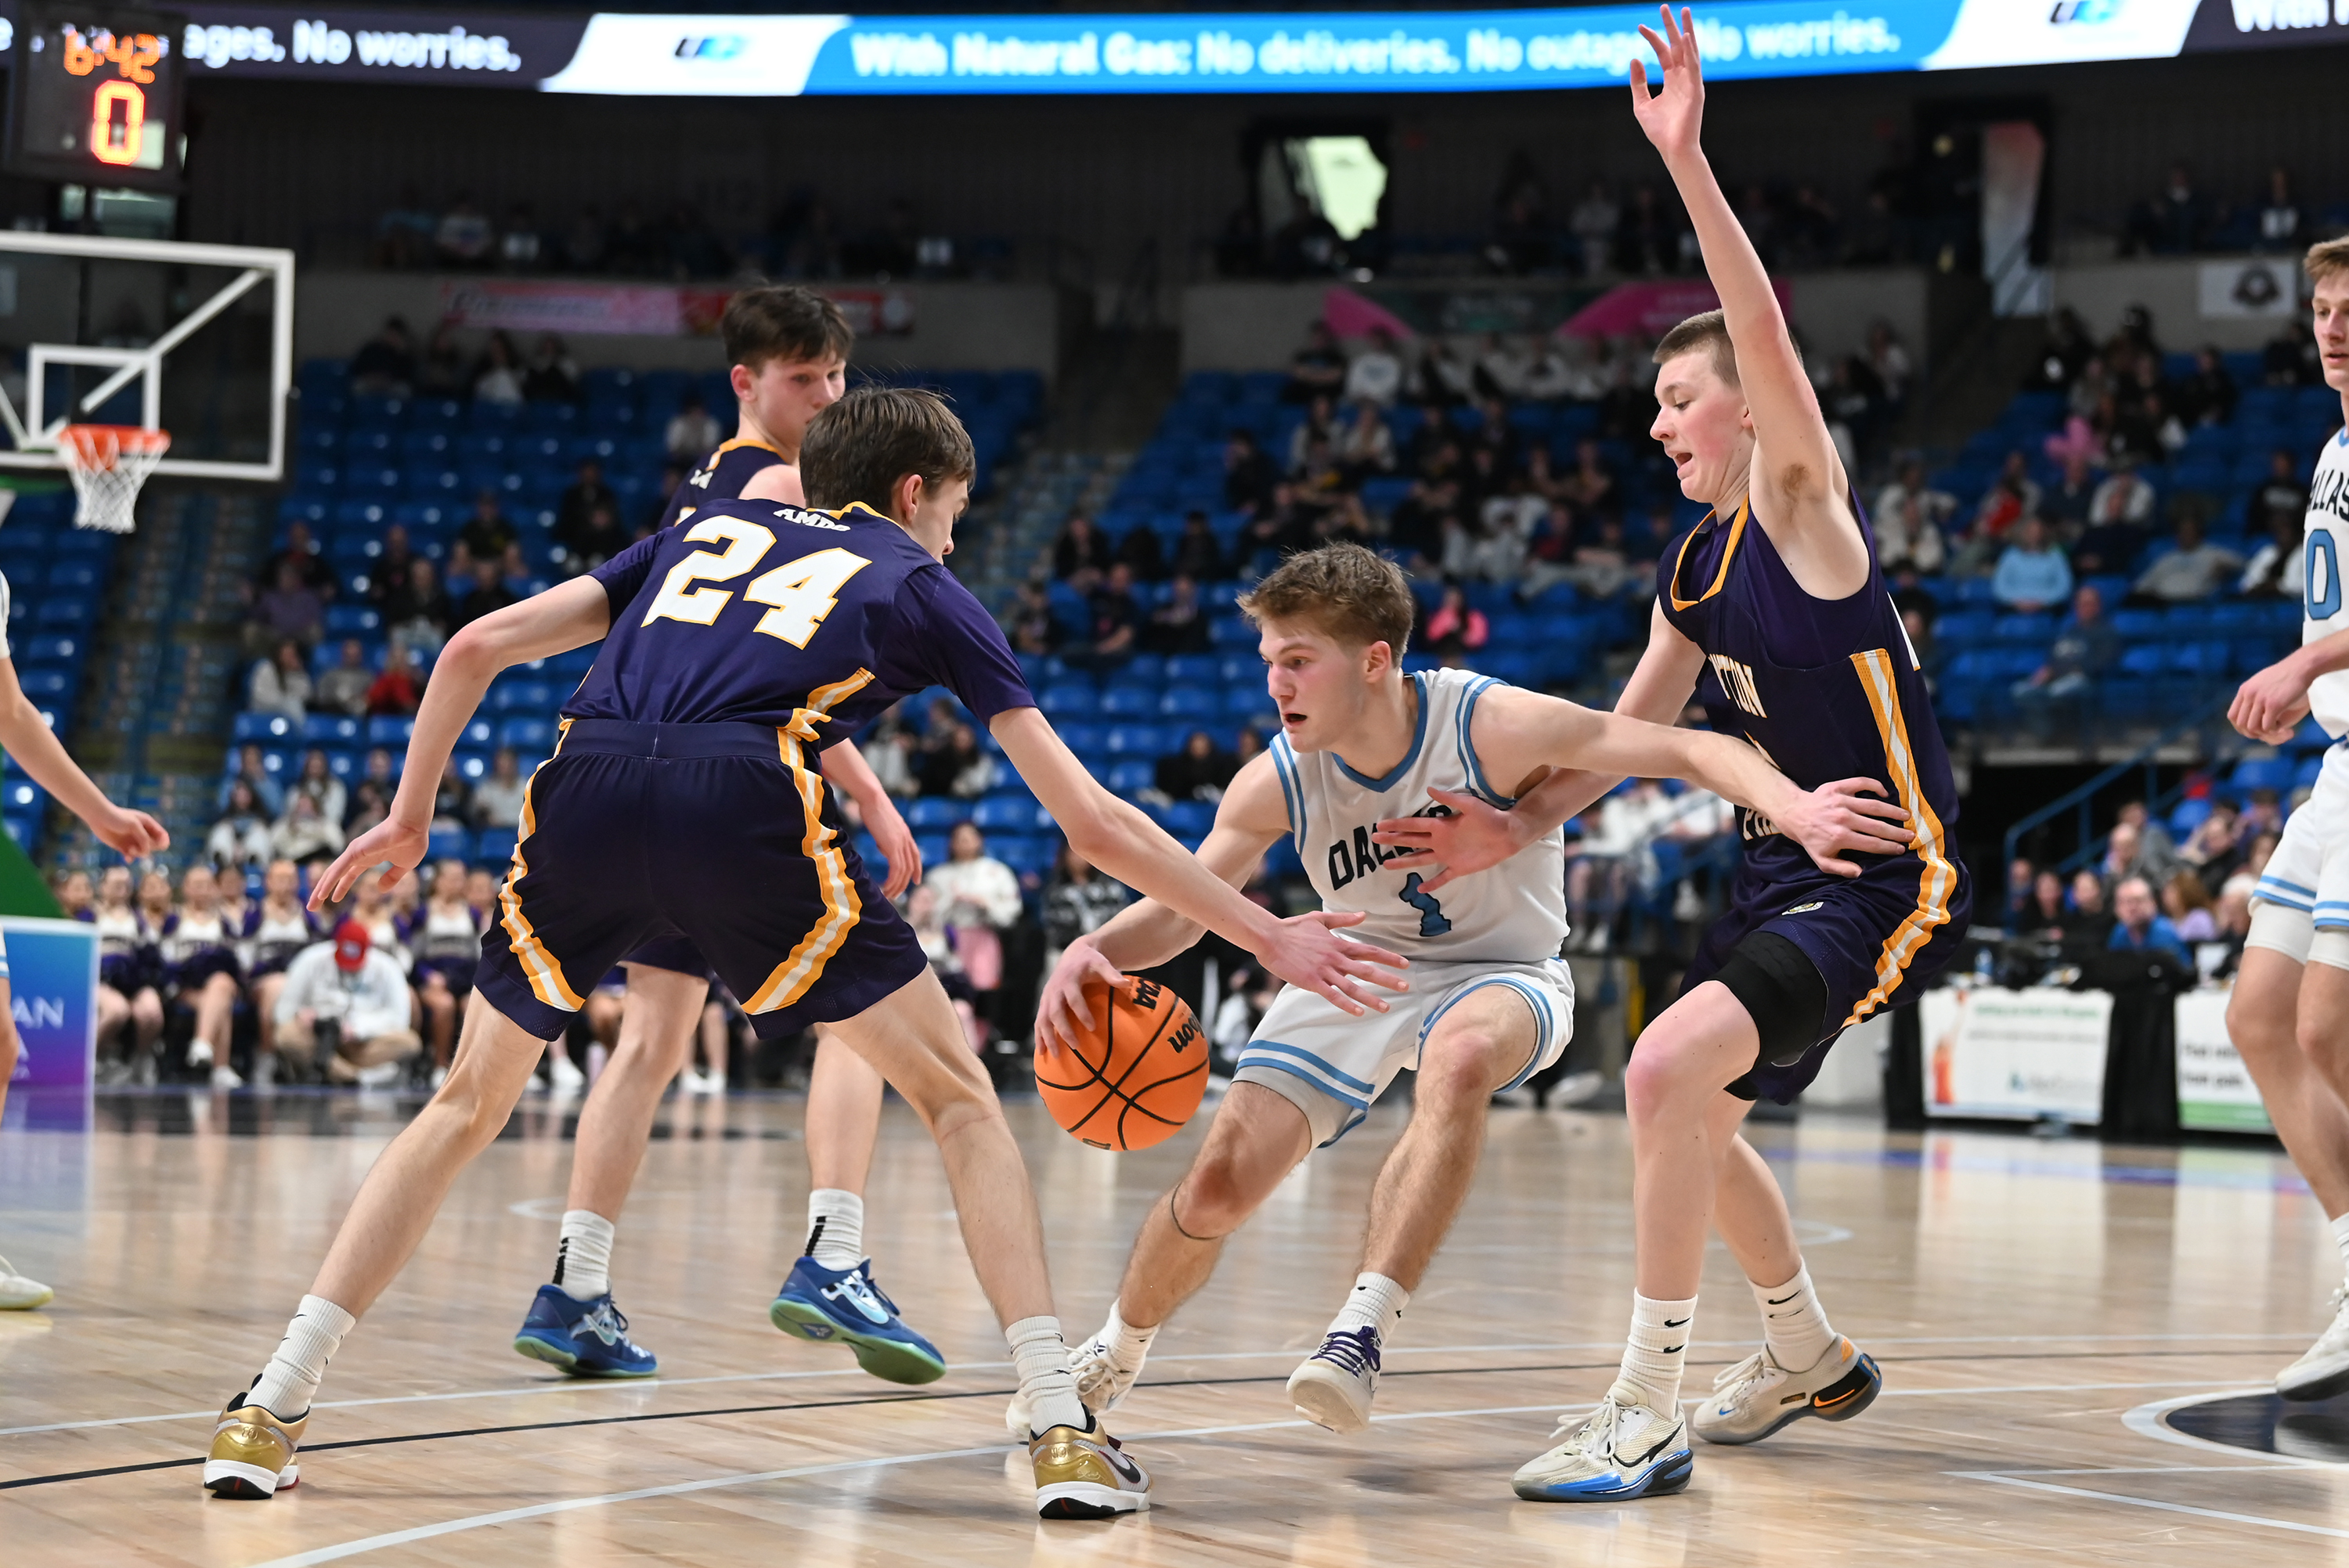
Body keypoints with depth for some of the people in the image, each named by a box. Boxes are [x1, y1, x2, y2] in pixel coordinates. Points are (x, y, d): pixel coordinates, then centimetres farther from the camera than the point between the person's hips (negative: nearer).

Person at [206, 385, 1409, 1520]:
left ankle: (268, 1412, 16)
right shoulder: (921, 587, 25)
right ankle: (1063, 1435, 4)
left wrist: (410, 819, 36)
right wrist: (1272, 939, 27)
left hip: (586, 785, 3)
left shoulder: (711, 527, 34)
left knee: (469, 1104, 23)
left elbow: (476, 649, 25)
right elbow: (1092, 824, 21)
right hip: (743, 795, -3)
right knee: (956, 1095, 13)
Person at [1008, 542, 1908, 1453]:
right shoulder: (1278, 782, -15)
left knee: (1460, 1052, -41)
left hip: (1504, 975, -3)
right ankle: (1117, 1352, 24)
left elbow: (1691, 750, -31)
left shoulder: (1489, 726, -27)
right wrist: (1093, 953, -27)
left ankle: (1366, 1330, -37)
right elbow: (1181, 907, -4)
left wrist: (1790, 807, -52)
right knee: (1218, 1184, -9)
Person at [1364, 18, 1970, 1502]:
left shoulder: (1804, 512, -14)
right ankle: (1813, 1356, 44)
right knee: (1695, 1117, 21)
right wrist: (1516, 829, 4)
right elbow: (1629, 736, 18)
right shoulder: (1695, 571, 10)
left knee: (1670, 1067, -26)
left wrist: (1688, 163, -40)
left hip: (1888, 879, -10)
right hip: (1784, 867, 10)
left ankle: (1647, 1419, -20)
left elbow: (1770, 343, -31)